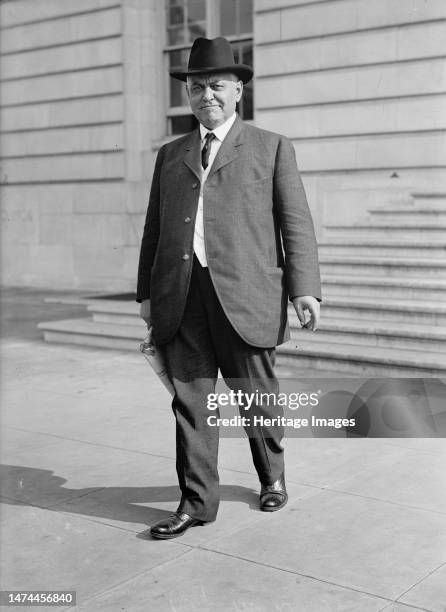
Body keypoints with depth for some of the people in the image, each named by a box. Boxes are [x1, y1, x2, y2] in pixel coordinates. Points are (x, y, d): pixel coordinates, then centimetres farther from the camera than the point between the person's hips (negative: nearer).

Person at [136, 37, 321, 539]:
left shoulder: (272, 148, 8)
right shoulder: (170, 154, 19)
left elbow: (295, 222, 1)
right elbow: (154, 228, 19)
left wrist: (304, 289, -9)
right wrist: (146, 292, 11)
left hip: (244, 296, -3)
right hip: (181, 299, 3)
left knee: (255, 395, 8)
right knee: (190, 401, 3)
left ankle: (271, 476, 32)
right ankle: (197, 502, 13)